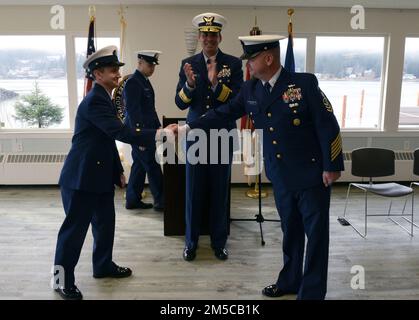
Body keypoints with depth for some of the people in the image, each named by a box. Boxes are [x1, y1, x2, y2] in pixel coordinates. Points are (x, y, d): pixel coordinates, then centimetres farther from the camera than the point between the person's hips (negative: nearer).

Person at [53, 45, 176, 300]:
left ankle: (103, 265, 35)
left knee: (106, 223, 18)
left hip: (100, 175, 10)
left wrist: (118, 170, 18)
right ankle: (63, 280, 16)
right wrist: (161, 134, -34)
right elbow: (122, 133, -30)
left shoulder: (104, 99, 12)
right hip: (81, 177, -9)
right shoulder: (94, 101, -20)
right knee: (75, 228, 1)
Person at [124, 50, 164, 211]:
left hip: (147, 130, 9)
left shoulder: (145, 81, 15)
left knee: (139, 165, 13)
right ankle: (160, 201, 7)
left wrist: (158, 126, 17)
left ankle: (133, 200, 22)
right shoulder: (132, 83, -14)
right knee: (152, 167, -3)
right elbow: (133, 111, -20)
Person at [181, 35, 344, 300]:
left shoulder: (305, 83, -14)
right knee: (290, 231, 18)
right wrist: (189, 127, 9)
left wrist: (332, 167, -13)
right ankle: (290, 281, 35)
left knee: (316, 233, 6)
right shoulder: (250, 90, 2)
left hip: (312, 174, -5)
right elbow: (223, 112, 10)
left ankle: (312, 292, 19)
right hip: (281, 176, 5)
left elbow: (328, 126, -13)